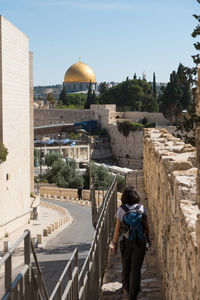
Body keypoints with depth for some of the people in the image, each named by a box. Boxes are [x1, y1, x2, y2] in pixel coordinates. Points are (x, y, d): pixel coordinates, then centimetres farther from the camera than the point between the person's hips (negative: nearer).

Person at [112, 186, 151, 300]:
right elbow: (146, 226, -1)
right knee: (136, 268, 2)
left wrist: (114, 243, 1)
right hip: (139, 241, 0)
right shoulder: (141, 208, -6)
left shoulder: (121, 209, -8)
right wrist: (148, 238, 15)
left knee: (126, 265, 21)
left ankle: (127, 287, 39)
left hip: (125, 241, 1)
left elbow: (118, 227, -7)